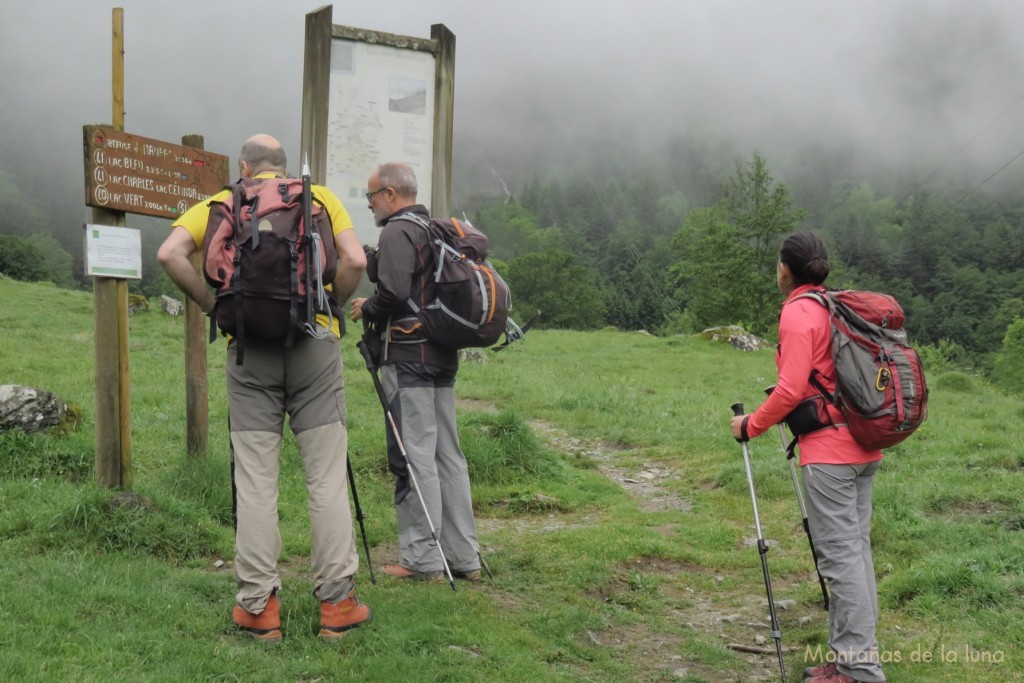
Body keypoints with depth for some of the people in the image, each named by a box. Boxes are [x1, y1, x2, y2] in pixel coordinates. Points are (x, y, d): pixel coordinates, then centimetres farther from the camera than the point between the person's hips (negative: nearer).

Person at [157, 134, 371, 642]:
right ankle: (337, 604, 8)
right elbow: (355, 261, -6)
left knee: (256, 483, 5)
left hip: (250, 350, 0)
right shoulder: (320, 198, 9)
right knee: (327, 479, 4)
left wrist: (215, 306, 3)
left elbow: (170, 254, -6)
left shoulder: (223, 203, 10)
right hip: (315, 346, 0)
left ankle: (258, 606, 10)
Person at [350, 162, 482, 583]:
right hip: (443, 357, 9)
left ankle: (422, 560, -2)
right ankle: (464, 557, 13)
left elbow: (393, 294, -20)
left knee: (414, 457, -5)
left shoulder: (398, 232, -8)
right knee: (448, 454, 10)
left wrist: (365, 309, -1)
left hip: (408, 357, -9)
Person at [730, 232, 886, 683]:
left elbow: (792, 389, -16)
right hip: (864, 447, 9)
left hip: (829, 450, -9)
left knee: (840, 556, -6)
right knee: (857, 551, 11)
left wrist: (751, 426, -4)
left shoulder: (798, 312, -11)